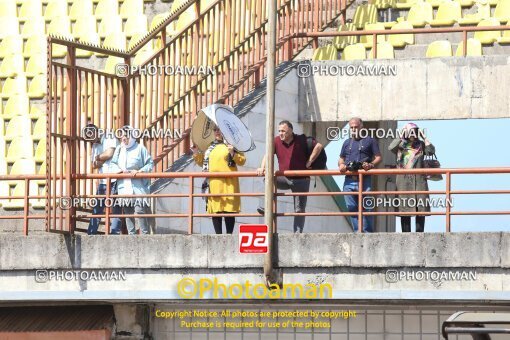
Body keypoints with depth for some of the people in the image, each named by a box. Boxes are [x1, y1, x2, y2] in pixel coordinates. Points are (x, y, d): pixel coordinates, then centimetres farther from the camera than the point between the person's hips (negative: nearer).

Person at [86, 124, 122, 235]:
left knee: (116, 209, -3)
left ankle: (115, 233, -3)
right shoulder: (95, 145, 18)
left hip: (114, 180, -7)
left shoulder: (110, 139, -2)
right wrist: (101, 160, -9)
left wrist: (98, 157, 0)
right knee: (97, 208, 6)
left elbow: (109, 154, -17)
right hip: (103, 181, 7)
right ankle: (91, 234, 7)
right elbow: (94, 165, 12)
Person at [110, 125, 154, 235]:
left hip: (138, 186, -5)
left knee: (140, 210, -12)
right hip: (124, 186, 5)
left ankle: (145, 234, -6)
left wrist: (139, 171, -15)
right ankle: (131, 234, 14)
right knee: (127, 212, 7)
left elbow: (150, 164, -1)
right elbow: (113, 163, 16)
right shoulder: (119, 149, 12)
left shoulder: (140, 148, -3)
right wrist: (119, 170, -4)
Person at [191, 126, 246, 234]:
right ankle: (218, 235, 7)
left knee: (228, 210, -7)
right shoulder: (209, 146, 18)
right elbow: (202, 162, 26)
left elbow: (242, 160, -1)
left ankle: (229, 234, -4)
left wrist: (233, 154, -17)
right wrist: (196, 153, 10)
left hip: (227, 182, -5)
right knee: (215, 209, 3)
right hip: (213, 183, 5)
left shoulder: (231, 144, 3)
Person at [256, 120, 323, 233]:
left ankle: (298, 232, 0)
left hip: (301, 180, -3)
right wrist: (262, 168, -23)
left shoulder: (301, 140, -10)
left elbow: (319, 146, -11)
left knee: (299, 209, -3)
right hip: (284, 178, 3)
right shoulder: (277, 141, -1)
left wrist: (309, 162, -10)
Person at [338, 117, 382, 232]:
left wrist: (371, 165, -15)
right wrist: (341, 165, 2)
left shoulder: (369, 141, 9)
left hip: (364, 180, -5)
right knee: (351, 207, 3)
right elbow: (341, 158, 25)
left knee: (365, 208, -7)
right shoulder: (347, 143, 23)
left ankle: (367, 233, -4)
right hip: (349, 180, 5)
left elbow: (378, 157, 5)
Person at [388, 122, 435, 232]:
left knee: (421, 208, -3)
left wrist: (424, 138, -3)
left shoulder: (421, 145, 11)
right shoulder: (400, 145, 7)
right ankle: (406, 234, 4)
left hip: (419, 180, 1)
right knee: (404, 207, -1)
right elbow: (391, 148, -13)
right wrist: (401, 137, -8)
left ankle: (420, 233, 2)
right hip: (404, 180, -1)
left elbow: (431, 151, -7)